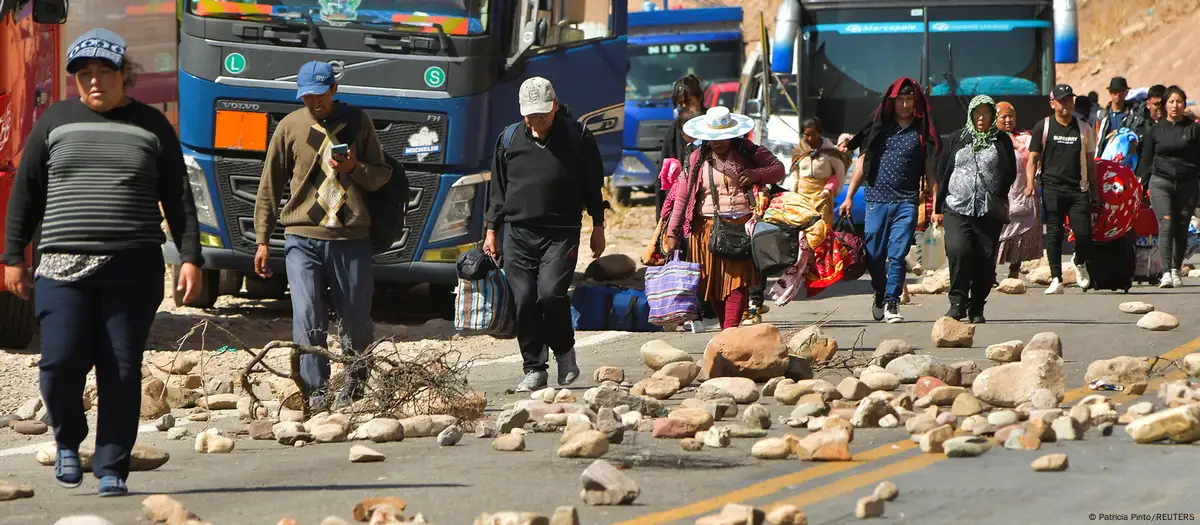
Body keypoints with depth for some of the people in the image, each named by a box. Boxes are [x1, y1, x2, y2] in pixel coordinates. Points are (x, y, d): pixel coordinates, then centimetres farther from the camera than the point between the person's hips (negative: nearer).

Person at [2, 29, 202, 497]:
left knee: (122, 371, -1)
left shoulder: (151, 126, 9)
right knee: (61, 363, -10)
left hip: (133, 268, 0)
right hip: (64, 265, 0)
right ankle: (68, 441, 17)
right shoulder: (55, 122, 9)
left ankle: (112, 468, 7)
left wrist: (190, 257, 0)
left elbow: (178, 198, 9)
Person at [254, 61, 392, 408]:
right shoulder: (291, 127, 6)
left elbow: (382, 175, 10)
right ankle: (316, 392, -7)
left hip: (351, 237, 1)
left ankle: (355, 383, 28)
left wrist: (354, 168, -11)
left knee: (357, 320, 7)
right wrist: (263, 239, 6)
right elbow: (269, 187, 10)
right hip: (302, 238, 0)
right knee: (308, 320, -11)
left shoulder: (357, 122, 6)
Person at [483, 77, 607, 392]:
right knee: (525, 301, -3)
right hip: (518, 233, 3)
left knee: (551, 293, -18)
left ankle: (564, 352, 7)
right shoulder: (510, 139, 10)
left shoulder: (577, 137, 3)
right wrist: (491, 229, 13)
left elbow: (593, 186, 9)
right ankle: (534, 369, 7)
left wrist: (598, 227, 8)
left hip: (561, 233, -3)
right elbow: (498, 188, 16)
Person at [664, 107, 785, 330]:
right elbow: (682, 195, 9)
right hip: (708, 230, 2)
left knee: (738, 280, -13)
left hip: (742, 227, -2)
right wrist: (672, 232, 4)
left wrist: (756, 175, -11)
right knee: (713, 285, 3)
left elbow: (778, 168, 10)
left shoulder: (748, 152, 7)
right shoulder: (697, 159, 8)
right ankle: (725, 326, 14)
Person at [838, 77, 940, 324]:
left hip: (907, 202, -2)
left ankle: (891, 303, -8)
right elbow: (863, 164, 14)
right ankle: (880, 295, 24)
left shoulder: (922, 132, 7)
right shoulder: (879, 127, 11)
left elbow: (930, 171, 8)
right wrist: (849, 196, 10)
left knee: (897, 255, -10)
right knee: (874, 255, 3)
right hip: (876, 199, 2)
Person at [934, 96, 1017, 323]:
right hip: (957, 208, 0)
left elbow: (1010, 174, 9)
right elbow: (942, 172, 14)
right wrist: (938, 208, 10)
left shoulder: (1002, 141, 9)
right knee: (958, 250, -20)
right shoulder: (959, 139, 12)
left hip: (989, 211, 0)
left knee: (985, 260, -2)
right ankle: (958, 303, -10)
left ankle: (977, 308, 10)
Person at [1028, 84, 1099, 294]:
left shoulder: (1083, 129, 13)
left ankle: (1080, 265, 21)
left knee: (1084, 233, -9)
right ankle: (1056, 279, 3)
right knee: (1054, 234, -3)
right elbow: (1032, 159, 6)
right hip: (1052, 188, -1)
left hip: (1078, 189, 1)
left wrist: (1094, 192, 14)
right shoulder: (1043, 127, 7)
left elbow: (1090, 163, 17)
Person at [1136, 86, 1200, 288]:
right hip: (1161, 182, 0)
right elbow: (1146, 159, 13)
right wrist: (1142, 184, 7)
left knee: (1181, 228, 5)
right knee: (1165, 225, -14)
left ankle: (1176, 270, 20)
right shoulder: (1156, 130, 8)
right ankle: (1166, 273, -20)